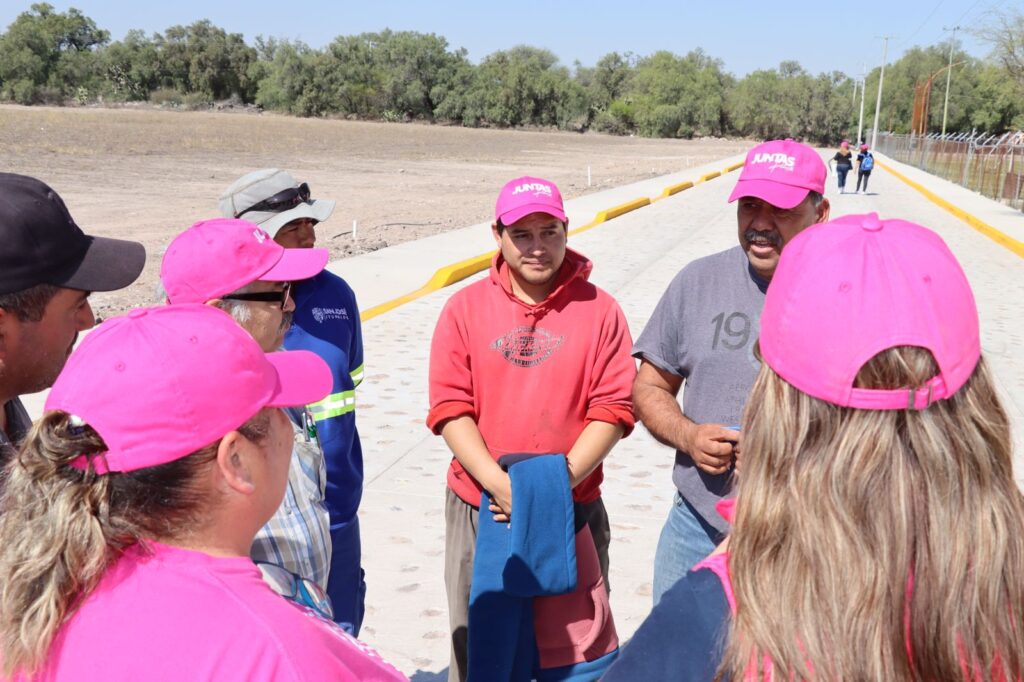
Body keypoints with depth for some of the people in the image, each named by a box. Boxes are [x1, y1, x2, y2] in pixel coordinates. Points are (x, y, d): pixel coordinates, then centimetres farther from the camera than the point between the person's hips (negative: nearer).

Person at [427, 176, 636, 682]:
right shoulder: (465, 308, 0)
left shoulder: (599, 309, -2)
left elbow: (612, 409, -5)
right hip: (479, 509, 1)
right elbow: (449, 407, -4)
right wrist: (498, 483, -15)